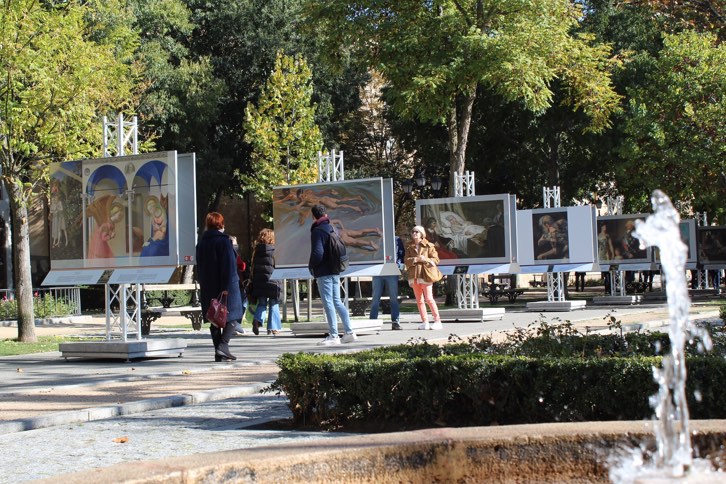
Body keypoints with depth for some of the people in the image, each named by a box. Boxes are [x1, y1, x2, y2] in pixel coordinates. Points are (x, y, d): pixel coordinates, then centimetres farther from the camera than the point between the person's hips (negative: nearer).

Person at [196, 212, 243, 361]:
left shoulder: (201, 243, 10)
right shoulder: (224, 241, -9)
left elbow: (199, 267, 15)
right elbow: (229, 266, -15)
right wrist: (227, 287, -15)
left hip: (208, 288, 6)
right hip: (225, 287, -6)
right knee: (232, 317, 2)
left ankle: (219, 353, 8)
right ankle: (222, 346, -15)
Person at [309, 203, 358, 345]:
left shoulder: (317, 231, -13)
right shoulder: (332, 229, 12)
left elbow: (317, 253, -19)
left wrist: (311, 267, -4)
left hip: (323, 272, -8)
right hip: (335, 271, 8)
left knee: (328, 303, -5)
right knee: (337, 301, 14)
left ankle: (333, 335, -5)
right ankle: (349, 332, 13)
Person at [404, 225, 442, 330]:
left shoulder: (428, 246, 3)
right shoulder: (409, 247, 13)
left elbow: (436, 259, 0)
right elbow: (406, 260, 3)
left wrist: (425, 259, -15)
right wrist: (415, 259, -14)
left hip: (425, 274, -4)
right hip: (414, 275, 5)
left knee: (429, 299, -11)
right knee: (419, 300, 4)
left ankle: (438, 321, -8)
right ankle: (425, 322, 8)